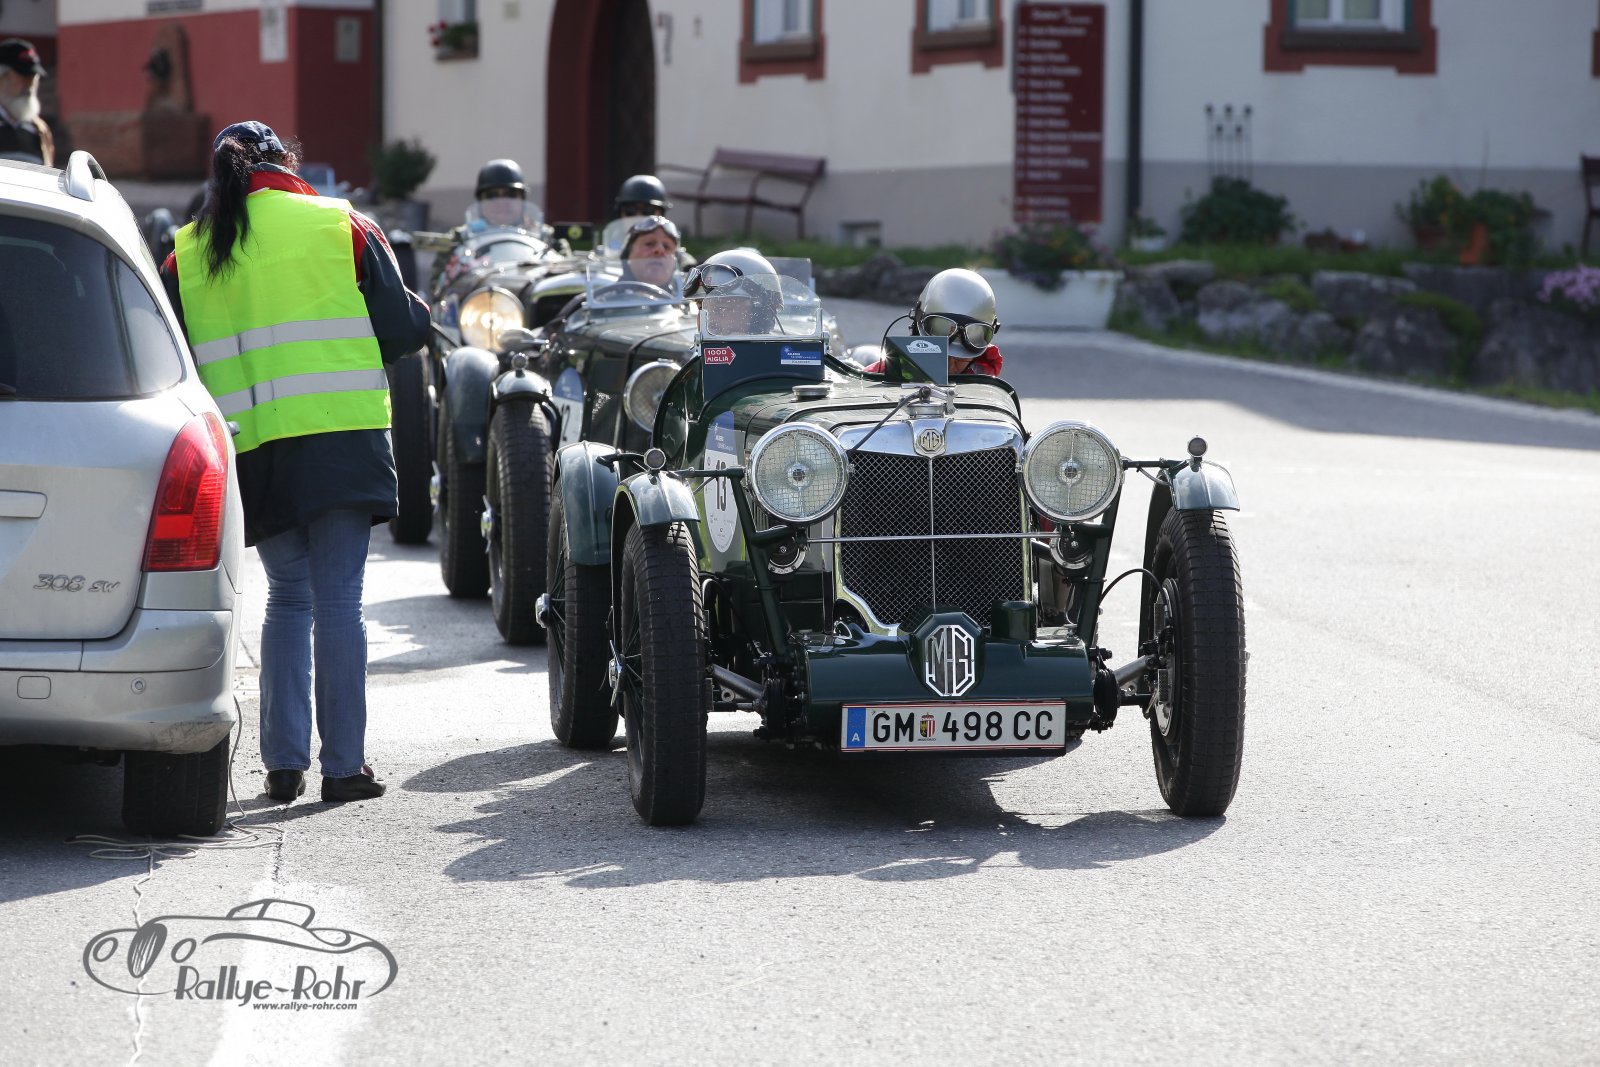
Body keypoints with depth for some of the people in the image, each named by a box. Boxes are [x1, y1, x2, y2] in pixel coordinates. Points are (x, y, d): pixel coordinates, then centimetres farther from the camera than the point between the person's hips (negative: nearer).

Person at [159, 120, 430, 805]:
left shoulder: (187, 256, 8)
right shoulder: (344, 227, 1)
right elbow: (403, 328, 0)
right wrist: (420, 315, 21)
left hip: (250, 449, 3)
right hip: (341, 440, -3)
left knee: (288, 598, 13)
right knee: (337, 600, 0)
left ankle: (284, 762, 8)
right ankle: (344, 765, 0)